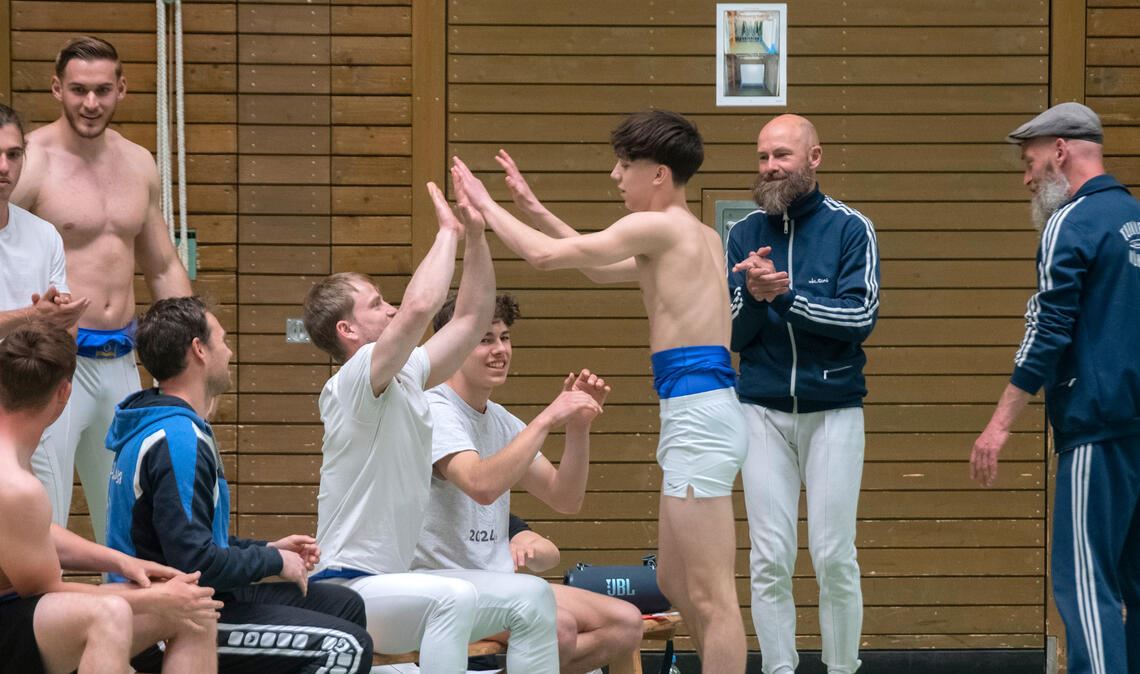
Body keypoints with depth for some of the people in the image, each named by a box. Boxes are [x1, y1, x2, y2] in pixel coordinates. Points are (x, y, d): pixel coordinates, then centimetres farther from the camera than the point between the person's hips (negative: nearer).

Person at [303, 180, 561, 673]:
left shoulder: (406, 377, 12)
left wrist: (476, 233, 7)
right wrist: (448, 231, -16)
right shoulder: (352, 384, -14)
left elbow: (471, 318, 17)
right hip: (343, 592, -10)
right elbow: (420, 305, -29)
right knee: (454, 596, -36)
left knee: (531, 597, -1)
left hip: (394, 582, 10)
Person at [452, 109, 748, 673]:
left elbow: (546, 255, -8)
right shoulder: (702, 238, 21)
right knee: (676, 584, 18)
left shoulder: (656, 227, -8)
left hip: (697, 410, -10)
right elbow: (601, 270, 35)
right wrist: (533, 209, 34)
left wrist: (486, 206, 7)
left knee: (710, 596, -10)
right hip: (701, 408, 10)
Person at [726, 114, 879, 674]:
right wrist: (752, 296, -16)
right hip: (763, 411, 2)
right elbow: (731, 336, 4)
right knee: (770, 560, 0)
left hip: (833, 411, -2)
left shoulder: (850, 229, -2)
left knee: (834, 557, -2)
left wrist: (786, 295, -20)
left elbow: (861, 317, -12)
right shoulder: (744, 235, 6)